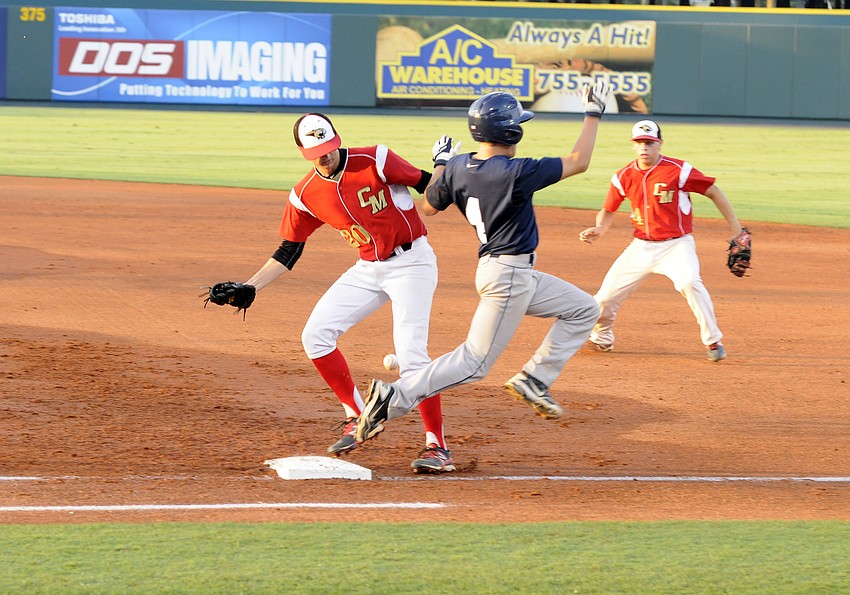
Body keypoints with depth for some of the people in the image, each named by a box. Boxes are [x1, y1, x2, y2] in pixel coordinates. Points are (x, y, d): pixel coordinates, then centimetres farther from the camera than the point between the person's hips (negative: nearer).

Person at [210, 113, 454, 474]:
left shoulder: (374, 161, -16)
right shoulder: (305, 195, -2)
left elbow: (429, 186, -13)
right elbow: (288, 253, 6)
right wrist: (249, 288, -3)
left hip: (411, 262, -6)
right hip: (368, 269, 6)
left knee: (410, 353, -17)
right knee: (316, 335, -5)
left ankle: (437, 446, -7)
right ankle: (356, 419, 9)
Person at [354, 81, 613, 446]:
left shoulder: (456, 168, -2)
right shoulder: (515, 173, -22)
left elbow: (429, 207, 14)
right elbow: (578, 162, -16)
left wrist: (440, 165, 26)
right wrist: (593, 114, -6)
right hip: (508, 275, -9)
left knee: (583, 309, 17)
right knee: (474, 363, -5)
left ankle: (534, 380, 13)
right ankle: (393, 399, -8)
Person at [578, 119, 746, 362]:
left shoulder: (678, 170, -13)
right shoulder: (624, 177, 0)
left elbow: (713, 192, -6)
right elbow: (608, 210, 12)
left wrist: (735, 229, -8)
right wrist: (599, 229, -11)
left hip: (676, 244, -4)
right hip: (641, 246, 4)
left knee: (689, 282, -31)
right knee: (608, 293, 1)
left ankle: (713, 341, -18)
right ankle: (601, 338, 30)